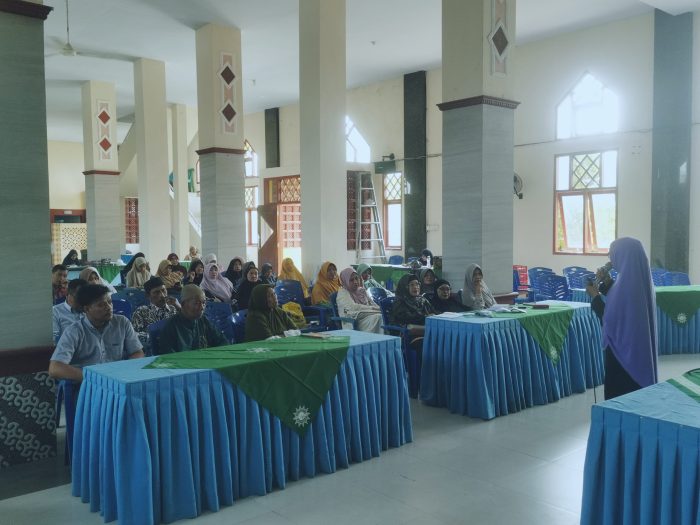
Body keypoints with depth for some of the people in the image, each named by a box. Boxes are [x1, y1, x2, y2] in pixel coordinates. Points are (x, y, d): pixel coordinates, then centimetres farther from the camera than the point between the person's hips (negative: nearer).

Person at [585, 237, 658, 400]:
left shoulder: (626, 283, -24)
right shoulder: (641, 279, 4)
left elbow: (610, 320, -20)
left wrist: (595, 296, -8)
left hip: (624, 350, -9)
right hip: (641, 348, 9)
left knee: (620, 396, 3)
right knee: (638, 388, 17)